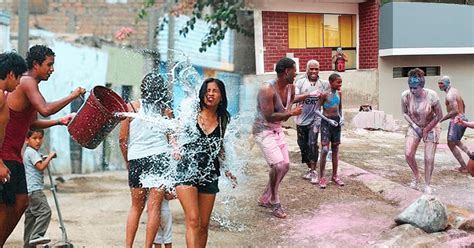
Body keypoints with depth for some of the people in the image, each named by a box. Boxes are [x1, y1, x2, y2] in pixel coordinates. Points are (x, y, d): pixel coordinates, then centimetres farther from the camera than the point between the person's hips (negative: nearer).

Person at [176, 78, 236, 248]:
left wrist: (227, 170, 11)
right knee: (193, 221, -15)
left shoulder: (222, 121, 8)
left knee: (204, 225, 8)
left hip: (210, 176, 4)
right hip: (187, 171, -4)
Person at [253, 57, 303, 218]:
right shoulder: (267, 89, -24)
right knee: (278, 165, -18)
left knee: (285, 166, 9)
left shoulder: (290, 88, 1)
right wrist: (291, 113, -24)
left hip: (277, 130, 9)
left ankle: (265, 199, 25)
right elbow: (268, 117, -29)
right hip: (263, 131, -9)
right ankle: (274, 203, 0)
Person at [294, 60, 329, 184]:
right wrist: (308, 94, -26)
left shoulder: (324, 84, 0)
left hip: (315, 119, -2)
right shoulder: (300, 82, -2)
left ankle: (313, 172, -4)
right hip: (301, 119, 2)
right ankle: (310, 169, 28)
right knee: (303, 145, 11)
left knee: (312, 144, -13)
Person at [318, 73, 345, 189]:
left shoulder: (339, 93, 5)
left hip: (336, 122, 6)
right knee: (325, 150, -10)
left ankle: (334, 176, 20)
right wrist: (329, 120, -17)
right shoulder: (324, 94, -12)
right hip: (326, 122, -6)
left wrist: (342, 117, 0)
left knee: (335, 149, 11)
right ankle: (321, 177, -2)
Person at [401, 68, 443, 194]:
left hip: (431, 127, -2)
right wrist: (414, 126, -13)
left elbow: (439, 115, -14)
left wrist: (426, 130, -11)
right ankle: (416, 177, 17)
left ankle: (428, 185, 14)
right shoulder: (405, 95, -21)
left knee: (429, 158, -5)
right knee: (408, 154, -10)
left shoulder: (431, 95, -28)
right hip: (414, 127, 3)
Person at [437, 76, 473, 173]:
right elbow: (463, 106, 23)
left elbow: (455, 111, -28)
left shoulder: (450, 95, -19)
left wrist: (442, 119, -22)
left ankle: (464, 167, 7)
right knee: (457, 142, 29)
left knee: (451, 144, 4)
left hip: (456, 121, -10)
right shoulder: (455, 90, 12)